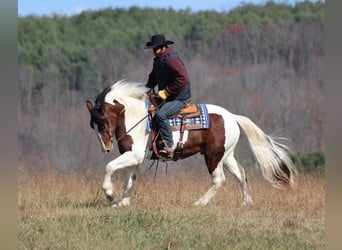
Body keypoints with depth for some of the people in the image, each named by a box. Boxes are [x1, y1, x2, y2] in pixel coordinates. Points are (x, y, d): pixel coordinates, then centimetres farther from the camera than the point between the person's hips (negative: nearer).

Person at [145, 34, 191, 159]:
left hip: (179, 98, -11)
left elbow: (183, 79, -28)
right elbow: (153, 77, 28)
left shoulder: (171, 59, -19)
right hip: (166, 97, 11)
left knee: (161, 115, -31)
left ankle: (169, 147, -31)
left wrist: (166, 91, -24)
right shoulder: (158, 60, 12)